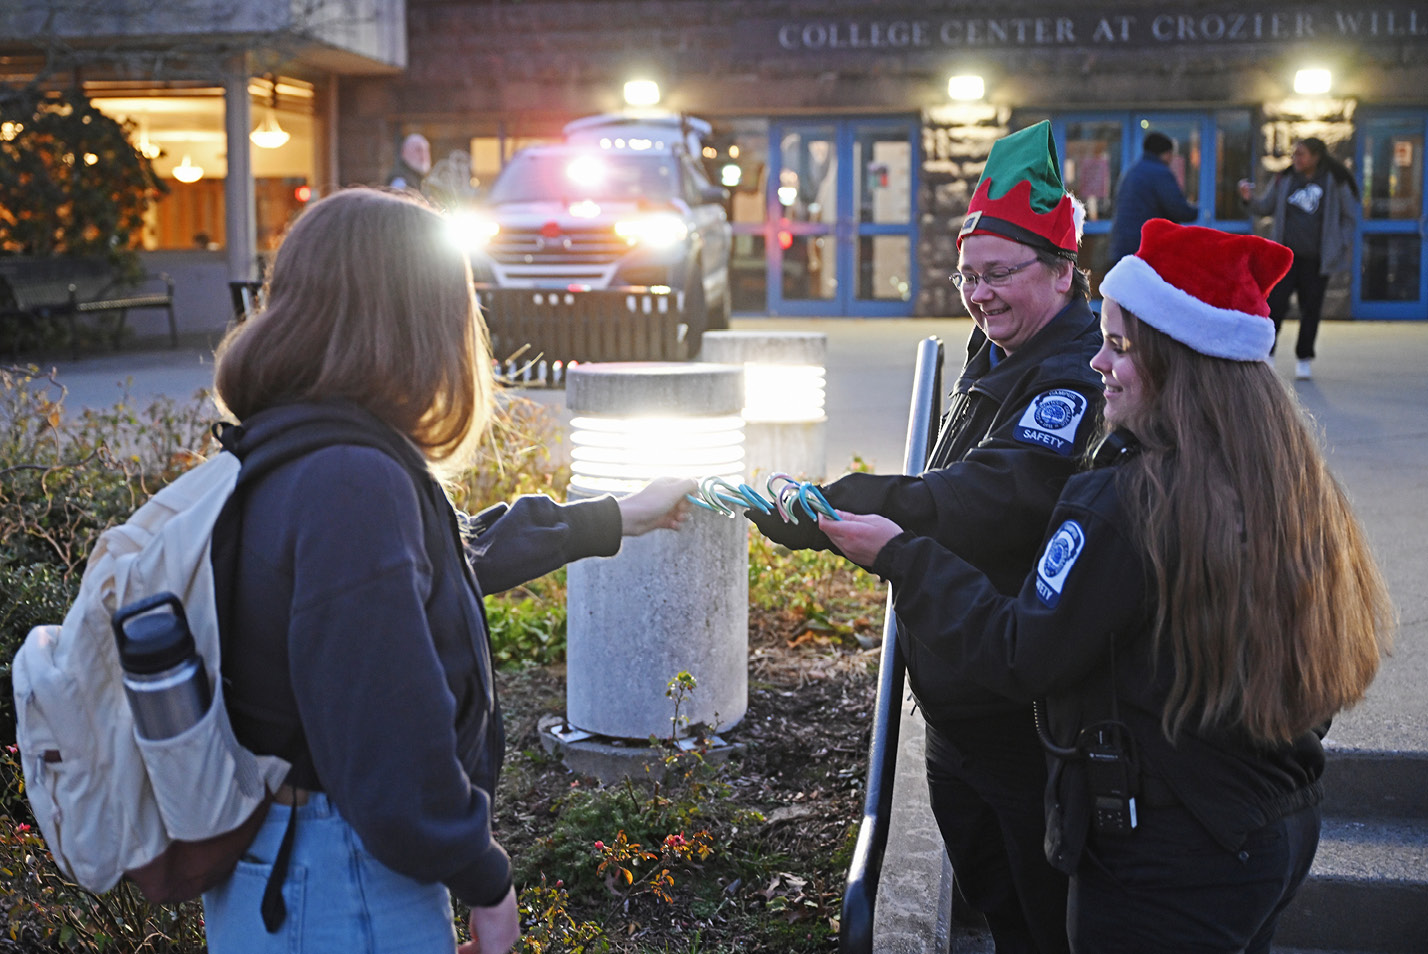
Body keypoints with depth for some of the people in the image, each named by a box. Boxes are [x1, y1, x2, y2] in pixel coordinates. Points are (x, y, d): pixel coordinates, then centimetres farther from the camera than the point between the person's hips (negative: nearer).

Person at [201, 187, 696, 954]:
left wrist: (615, 517, 28)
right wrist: (485, 884, -12)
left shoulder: (275, 454, 5)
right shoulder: (352, 483, -27)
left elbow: (455, 557, 18)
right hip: (345, 888, -9)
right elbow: (392, 753, -28)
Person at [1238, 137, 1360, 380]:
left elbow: (1350, 216, 8)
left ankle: (1304, 359, 17)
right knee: (1275, 303, -8)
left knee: (1311, 309, 5)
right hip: (1285, 255, 1)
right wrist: (1250, 198, -9)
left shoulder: (1334, 182, 1)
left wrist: (1341, 246, 1)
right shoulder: (1284, 180, 6)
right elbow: (1265, 207, 11)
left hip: (1316, 259, -1)